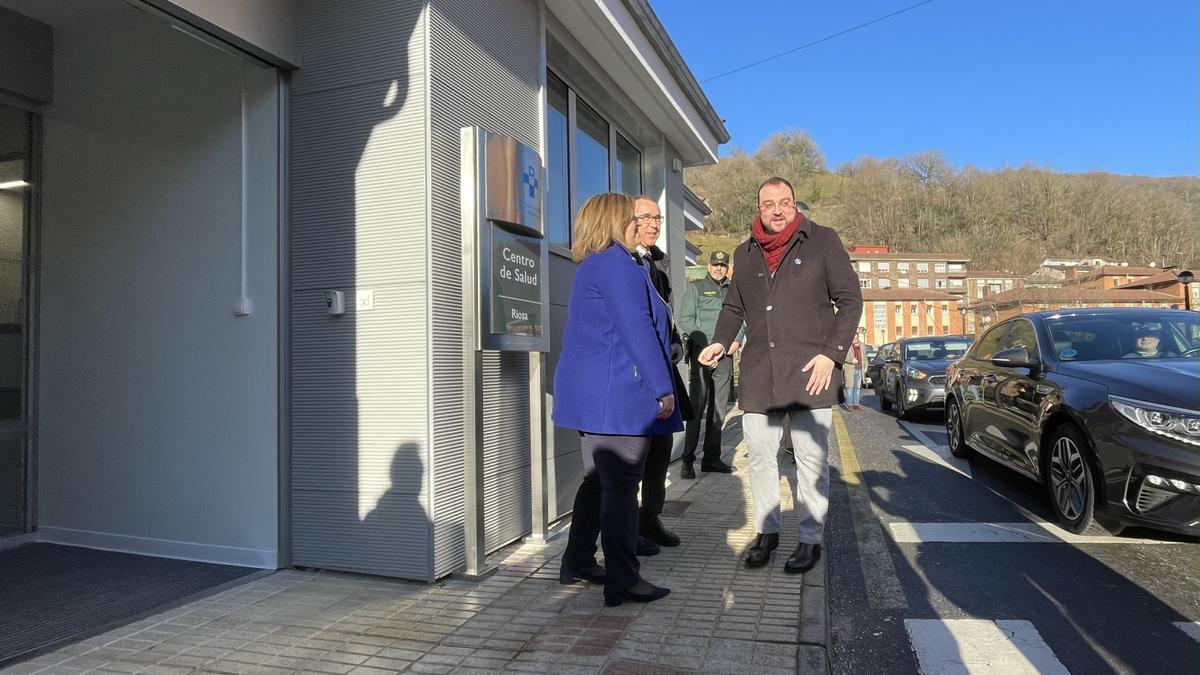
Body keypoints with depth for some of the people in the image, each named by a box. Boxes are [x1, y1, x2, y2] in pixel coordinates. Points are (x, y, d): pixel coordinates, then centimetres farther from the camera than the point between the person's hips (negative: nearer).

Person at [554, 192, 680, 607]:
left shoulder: (591, 268, 20)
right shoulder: (617, 264, -13)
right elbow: (638, 331, -20)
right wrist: (663, 388, -17)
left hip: (594, 396, 11)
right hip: (617, 396, -10)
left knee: (599, 480, 18)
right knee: (621, 486, -5)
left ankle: (577, 563, 27)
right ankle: (623, 581, 2)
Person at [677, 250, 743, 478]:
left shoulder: (732, 291, 18)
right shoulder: (696, 288, 4)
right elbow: (685, 319, -5)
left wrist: (737, 340, 0)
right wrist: (708, 344, -13)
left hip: (725, 354, 5)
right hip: (702, 351, -5)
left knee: (718, 408, 8)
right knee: (697, 407, -7)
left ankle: (712, 458, 15)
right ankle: (688, 459, -3)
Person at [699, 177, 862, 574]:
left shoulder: (822, 241, 2)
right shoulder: (745, 254, 14)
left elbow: (850, 300, 1)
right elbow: (734, 307, 22)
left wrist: (831, 353, -9)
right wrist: (721, 341, 2)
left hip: (809, 370, -4)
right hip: (758, 373, 4)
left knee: (811, 458, 2)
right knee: (760, 455, 8)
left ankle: (810, 539, 15)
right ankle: (766, 531, 22)